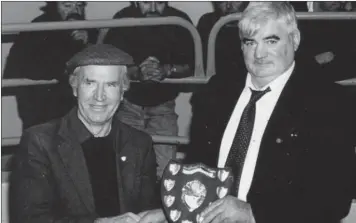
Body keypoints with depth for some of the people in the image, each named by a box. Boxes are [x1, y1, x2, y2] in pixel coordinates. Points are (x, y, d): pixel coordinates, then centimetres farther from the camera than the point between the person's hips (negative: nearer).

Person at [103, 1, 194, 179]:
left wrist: (166, 70, -27)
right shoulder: (122, 19, -10)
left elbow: (190, 66, -7)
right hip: (128, 103, 0)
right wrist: (136, 72, -33)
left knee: (164, 171, -9)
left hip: (163, 106, 1)